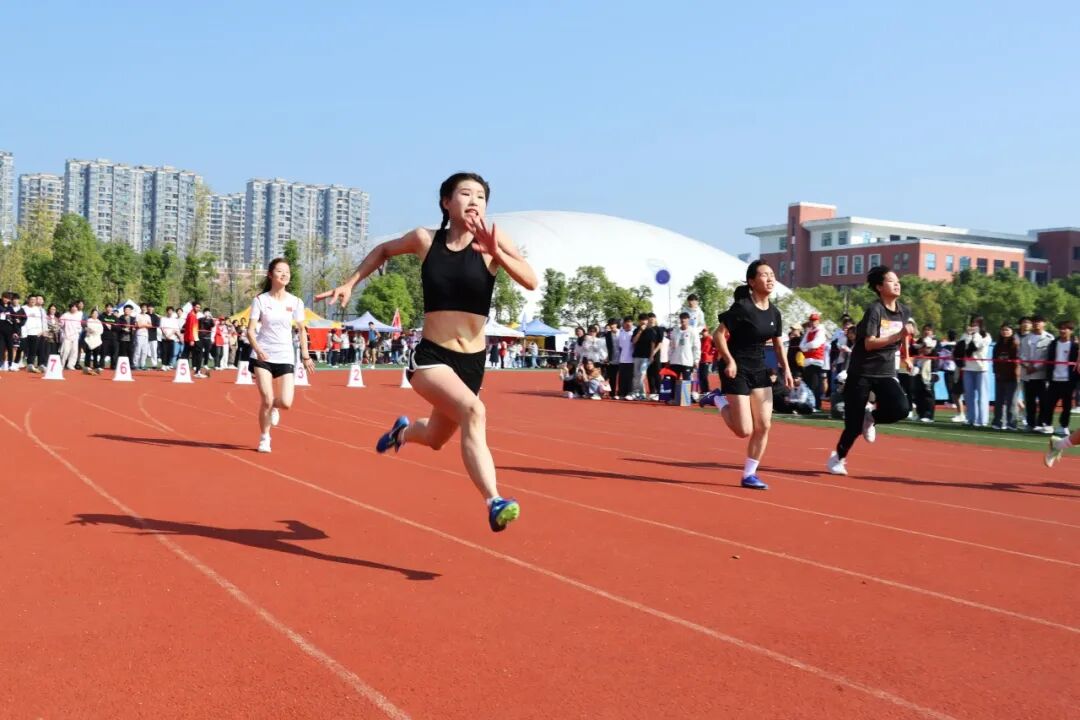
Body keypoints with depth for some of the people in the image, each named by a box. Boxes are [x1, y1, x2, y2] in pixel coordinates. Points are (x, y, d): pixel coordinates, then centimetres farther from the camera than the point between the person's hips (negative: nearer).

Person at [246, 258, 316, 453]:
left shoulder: (295, 302, 3)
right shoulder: (260, 300, -3)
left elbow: (301, 329, 12)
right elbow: (251, 329, -7)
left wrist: (305, 355, 7)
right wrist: (258, 349, -25)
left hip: (285, 357, 2)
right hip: (263, 356, -2)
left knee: (286, 403, -8)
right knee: (266, 400, -10)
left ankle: (273, 407, 31)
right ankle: (264, 438, 13)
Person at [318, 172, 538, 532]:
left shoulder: (493, 239, -5)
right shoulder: (425, 240, -2)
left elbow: (530, 281, -18)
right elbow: (384, 250, 19)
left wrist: (495, 253, -32)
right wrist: (350, 284, 14)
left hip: (471, 363, 2)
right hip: (429, 356, -2)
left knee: (435, 438, 22)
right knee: (473, 411, -31)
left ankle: (403, 430, 57)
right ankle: (494, 503, -32)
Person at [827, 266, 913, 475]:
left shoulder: (904, 312, 3)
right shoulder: (874, 310, -16)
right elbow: (869, 344, -25)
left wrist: (905, 356, 33)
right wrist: (898, 335, -31)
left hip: (886, 373, 5)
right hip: (861, 372, -5)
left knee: (901, 408, -21)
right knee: (854, 422, -2)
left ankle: (871, 418, 11)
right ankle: (838, 457, 25)